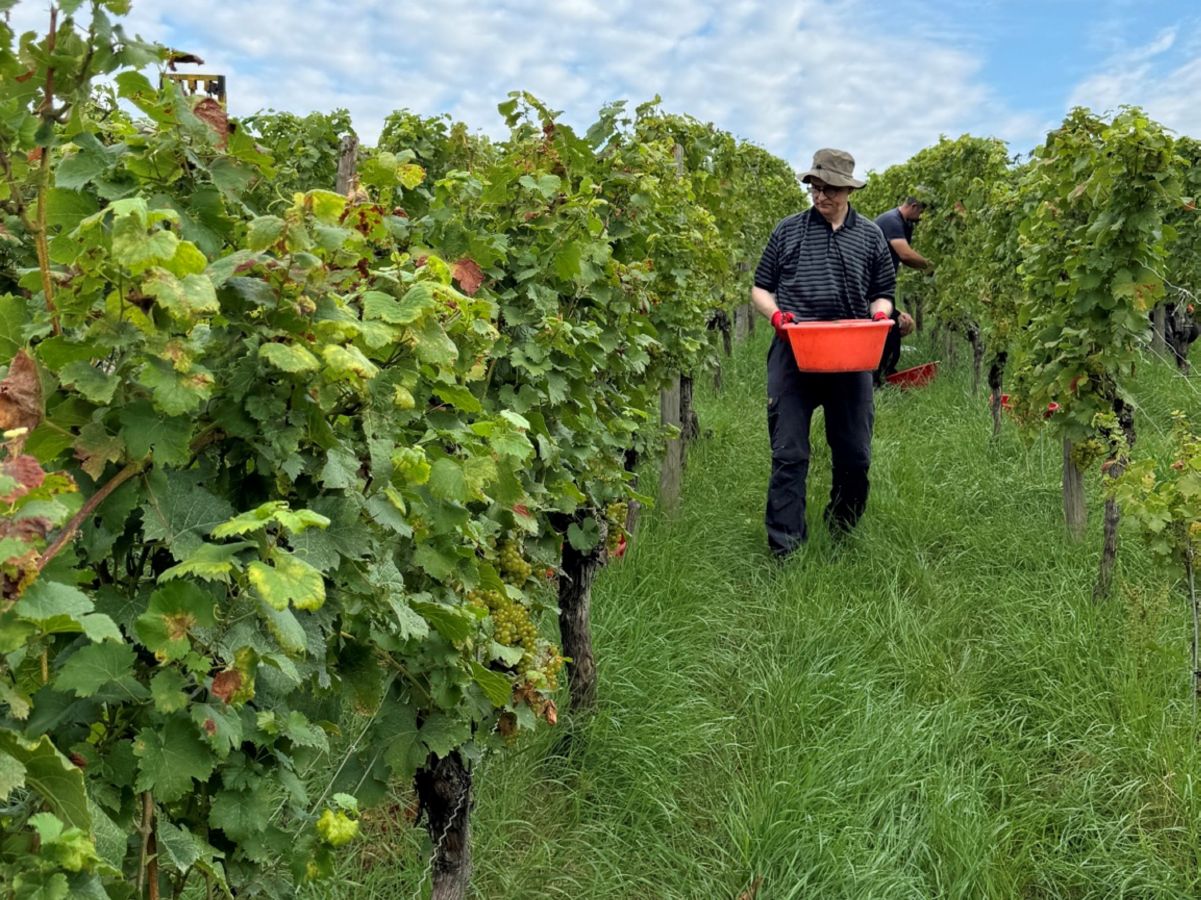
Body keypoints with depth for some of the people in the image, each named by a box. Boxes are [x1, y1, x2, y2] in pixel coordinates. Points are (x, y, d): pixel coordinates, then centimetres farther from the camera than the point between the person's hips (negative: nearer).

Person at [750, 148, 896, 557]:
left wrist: (879, 313, -7)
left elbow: (882, 295, 16)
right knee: (789, 454, -4)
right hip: (793, 352, -1)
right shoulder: (788, 230, 7)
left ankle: (842, 535, 30)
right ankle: (785, 547, 2)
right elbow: (760, 288, 12)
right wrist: (775, 313, -9)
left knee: (854, 454, 8)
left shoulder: (870, 235, 10)